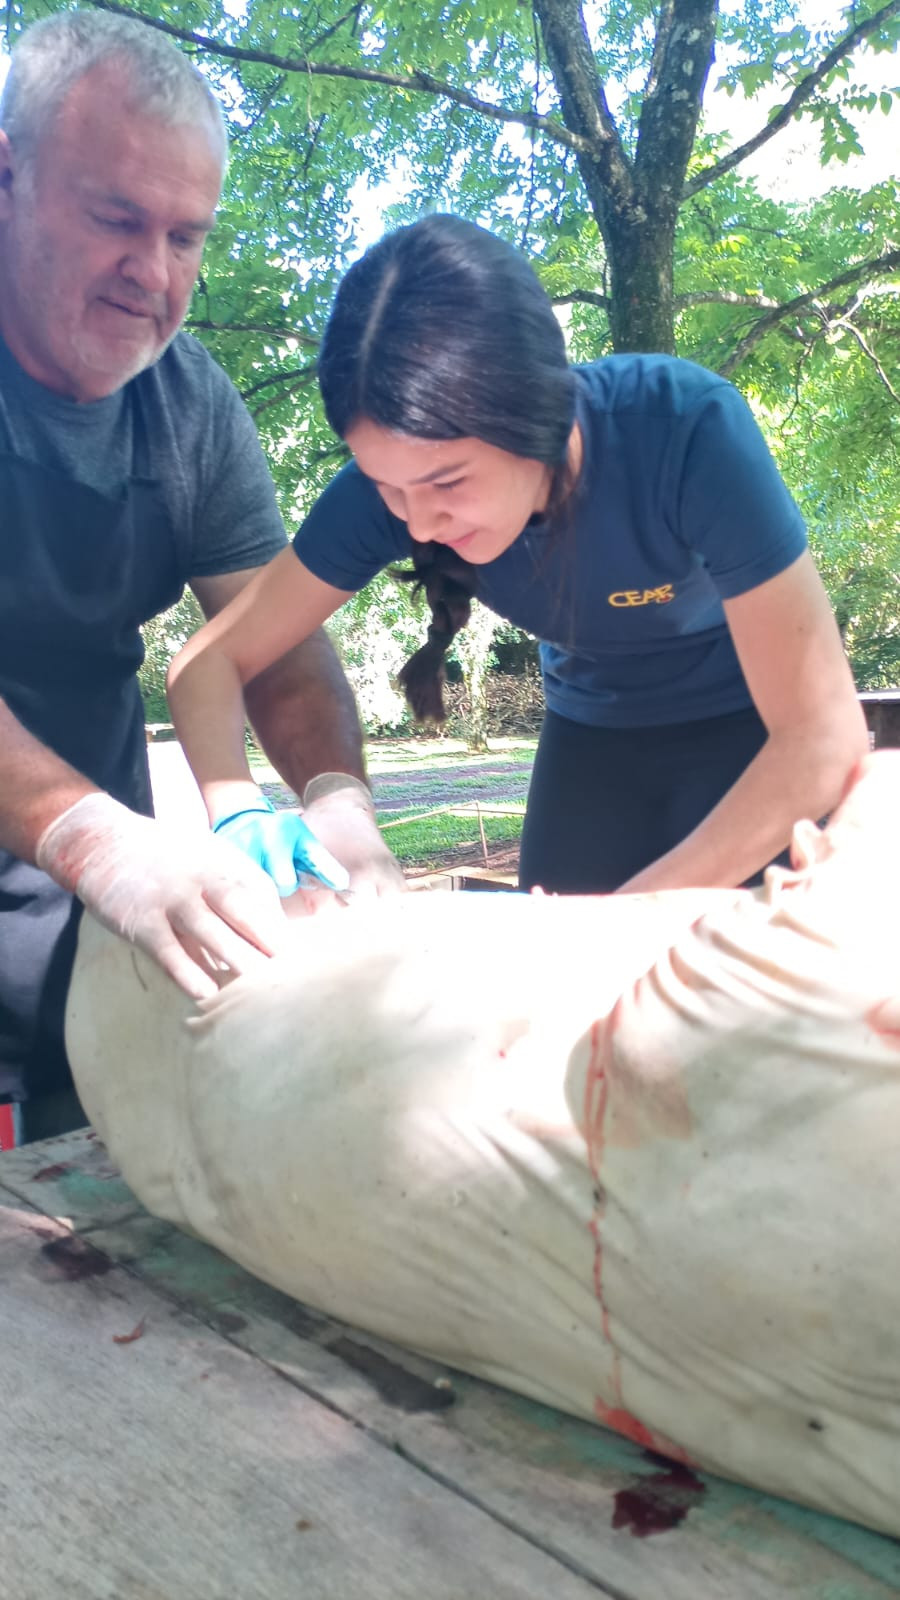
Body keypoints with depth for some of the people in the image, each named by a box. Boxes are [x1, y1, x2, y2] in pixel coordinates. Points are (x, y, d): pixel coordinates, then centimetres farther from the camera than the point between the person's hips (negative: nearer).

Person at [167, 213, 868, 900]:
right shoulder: (396, 472, -24)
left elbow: (823, 732, -32)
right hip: (595, 735, 3)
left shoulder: (690, 430, -34)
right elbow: (213, 659, -18)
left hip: (754, 730, -2)